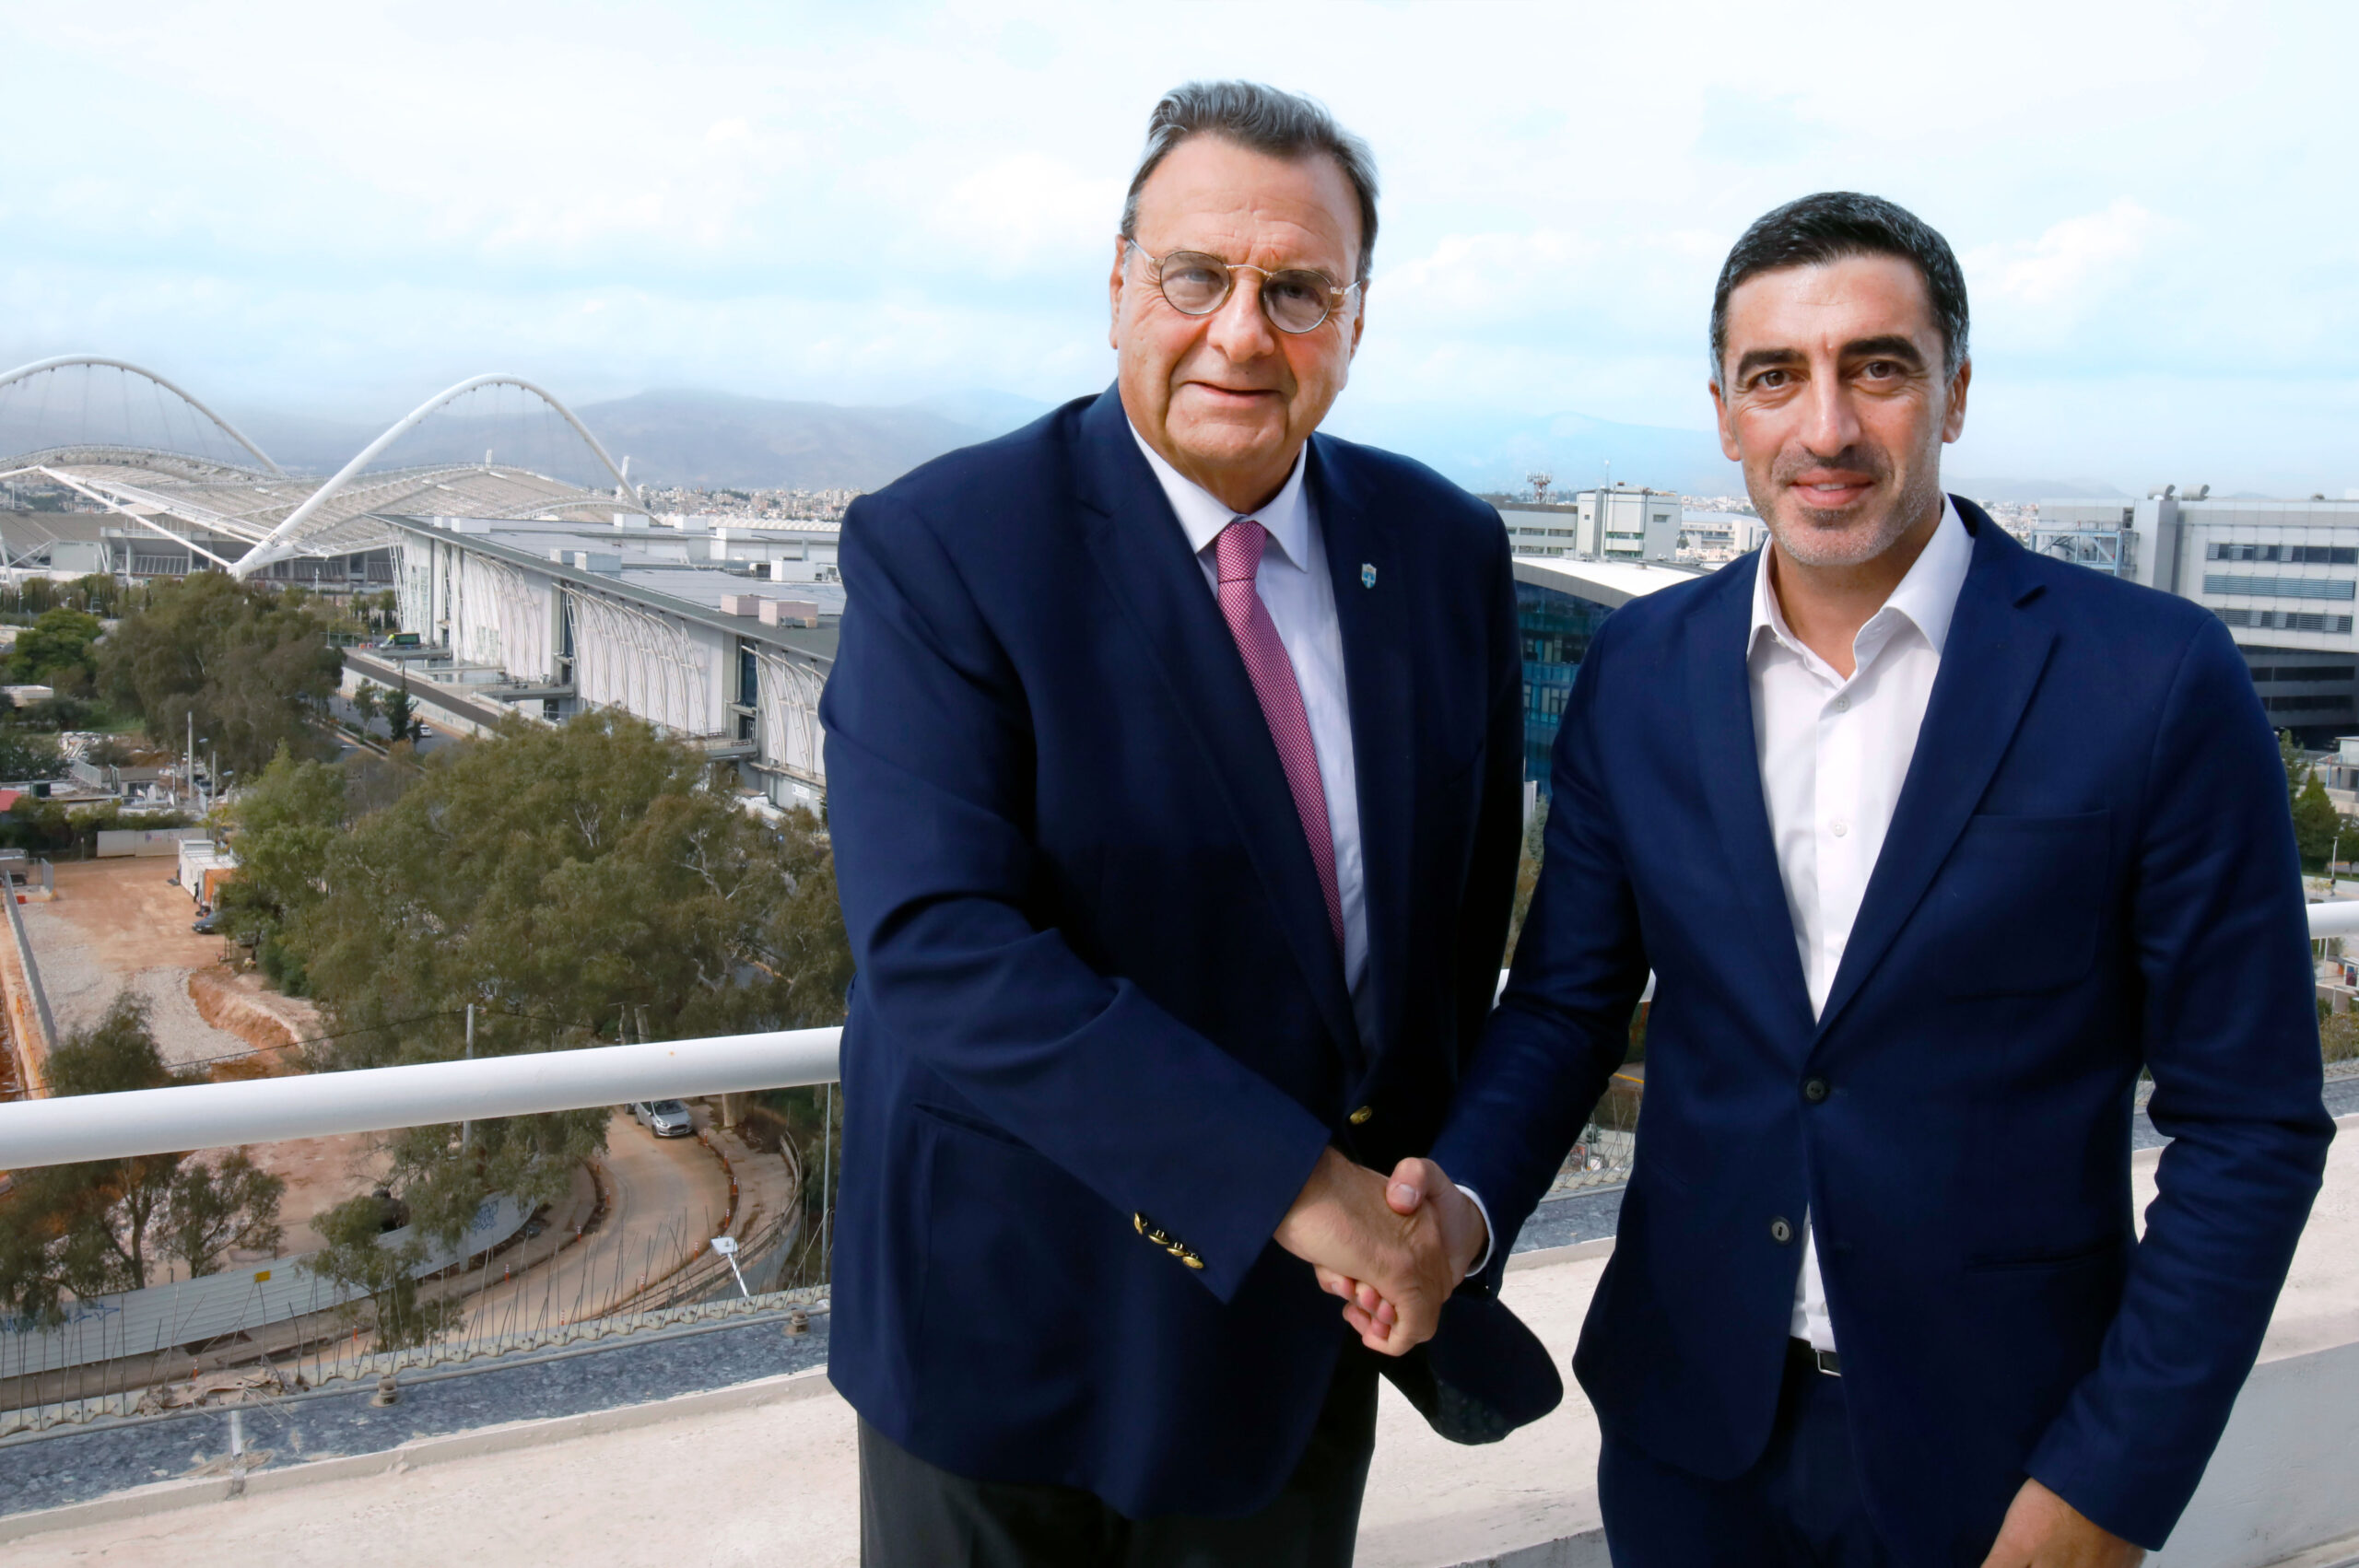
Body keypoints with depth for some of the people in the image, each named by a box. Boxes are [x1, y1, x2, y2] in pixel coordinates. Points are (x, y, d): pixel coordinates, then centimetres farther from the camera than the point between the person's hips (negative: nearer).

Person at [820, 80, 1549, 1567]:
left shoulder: (1445, 547, -1)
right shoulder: (938, 548, -16)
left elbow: (1469, 904, 7)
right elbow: (940, 947, -26)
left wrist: (1428, 1205, 1)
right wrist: (1295, 1184, -27)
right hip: (1013, 1325, -4)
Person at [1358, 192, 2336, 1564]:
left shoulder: (2155, 680, -13)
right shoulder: (1640, 671, -3)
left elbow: (2248, 1125, -9)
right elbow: (1568, 1000, 5)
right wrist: (1467, 1198, -13)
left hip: (1995, 1447, -3)